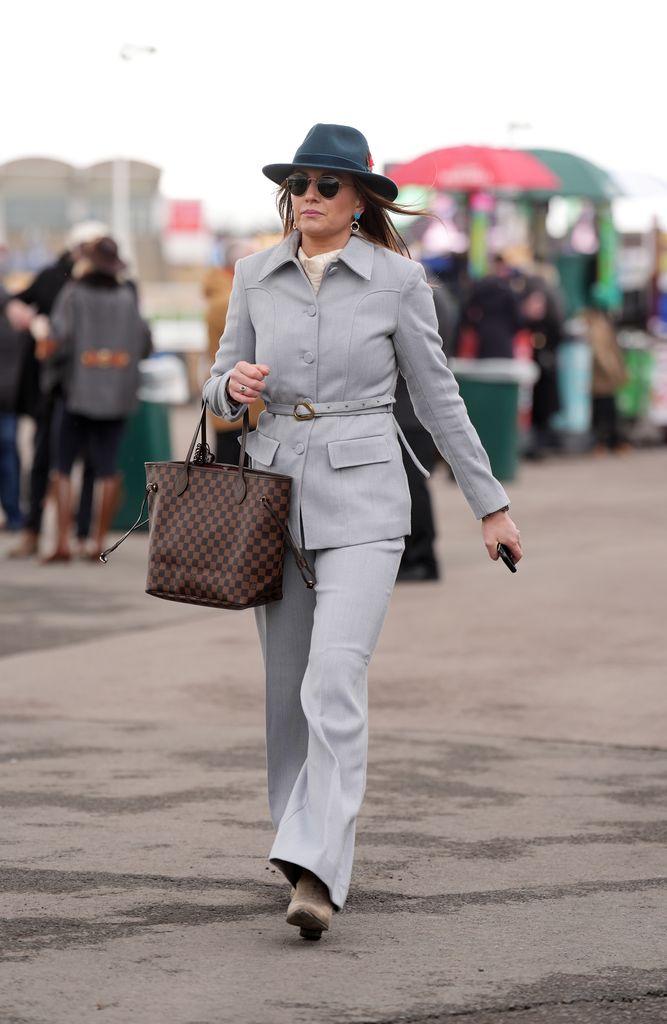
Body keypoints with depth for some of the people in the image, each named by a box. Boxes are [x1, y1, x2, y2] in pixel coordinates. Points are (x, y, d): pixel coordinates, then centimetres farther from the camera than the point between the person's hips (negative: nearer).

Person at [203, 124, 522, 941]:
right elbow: (218, 389, 13)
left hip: (361, 502, -4)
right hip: (274, 490, 4)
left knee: (335, 683, -17)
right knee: (287, 685, 11)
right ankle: (301, 838, 29)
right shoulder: (256, 276, 6)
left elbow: (436, 397, 5)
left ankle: (316, 874, -21)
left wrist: (490, 504, 8)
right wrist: (234, 385, -12)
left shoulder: (397, 281, -3)